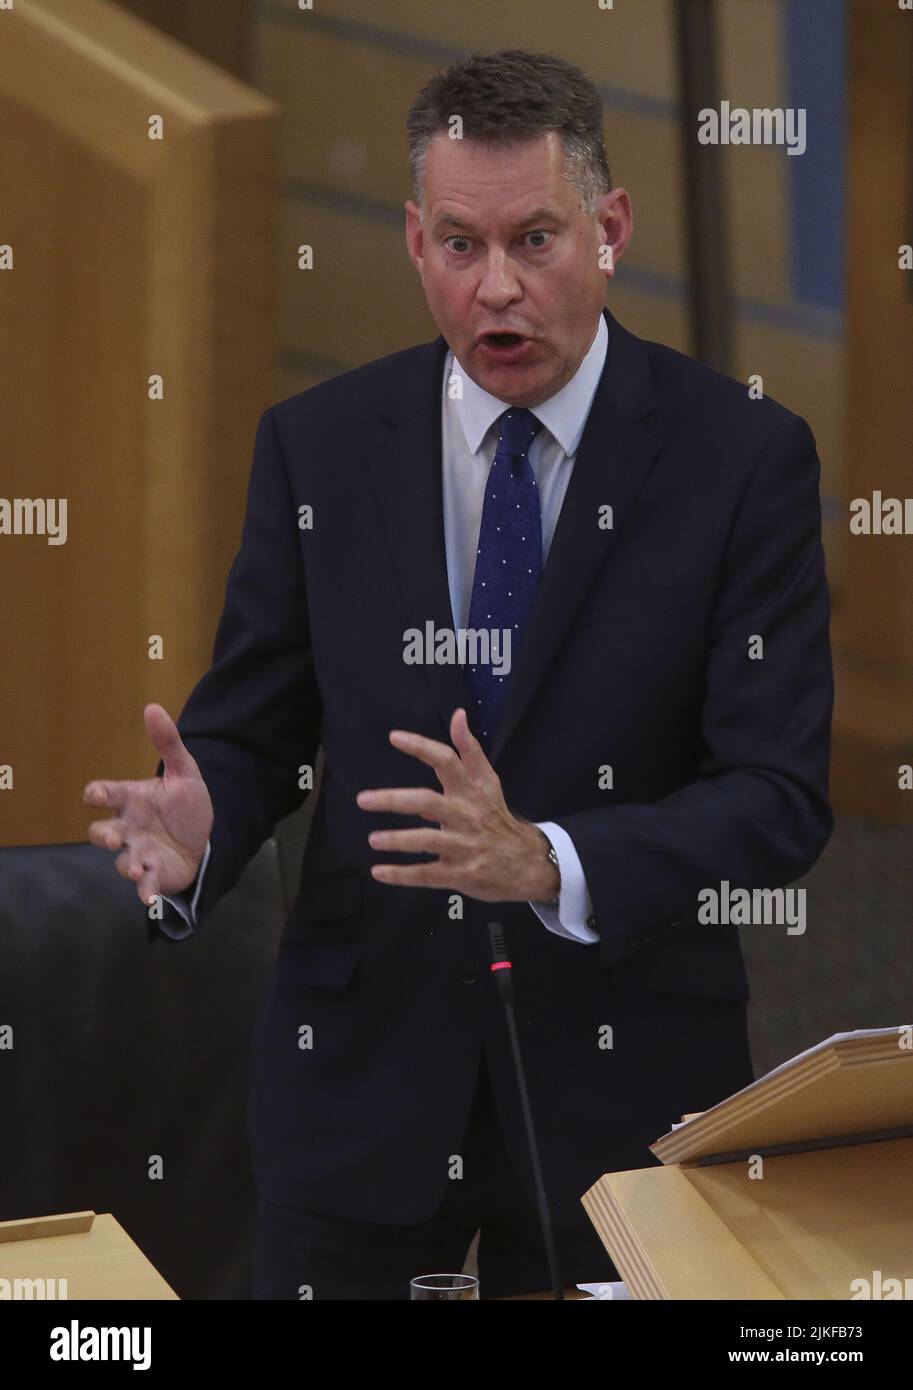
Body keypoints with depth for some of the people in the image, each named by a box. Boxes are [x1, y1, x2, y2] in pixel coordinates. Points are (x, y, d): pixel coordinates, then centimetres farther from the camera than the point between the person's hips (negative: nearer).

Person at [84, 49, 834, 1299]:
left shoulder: (743, 456, -8)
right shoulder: (317, 446, -1)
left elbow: (779, 798, -13)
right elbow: (251, 732, 4)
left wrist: (546, 864, -29)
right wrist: (197, 833, -20)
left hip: (623, 1071, -1)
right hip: (360, 1060, 2)